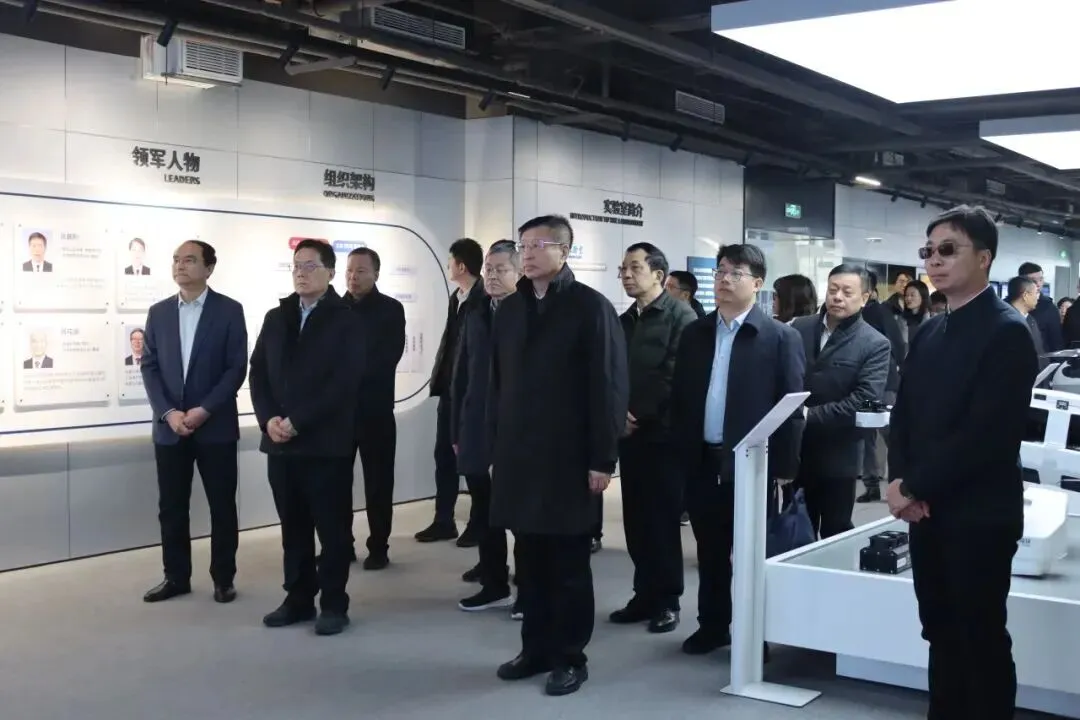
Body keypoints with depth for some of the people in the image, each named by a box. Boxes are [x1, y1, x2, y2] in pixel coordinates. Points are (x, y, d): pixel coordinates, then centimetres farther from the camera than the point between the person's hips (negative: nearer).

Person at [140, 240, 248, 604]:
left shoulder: (229, 310, -2)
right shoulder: (159, 312, 8)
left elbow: (237, 367, -7)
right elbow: (149, 366, 5)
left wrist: (205, 410, -15)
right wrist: (168, 413, -9)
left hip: (216, 425, -3)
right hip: (169, 426, 3)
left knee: (222, 505, 4)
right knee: (171, 507, 7)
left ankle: (223, 578, 15)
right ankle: (176, 577, 19)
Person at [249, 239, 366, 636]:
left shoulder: (347, 320, -4)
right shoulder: (275, 318, 14)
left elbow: (344, 382, -13)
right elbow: (258, 372, 10)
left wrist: (298, 422, -17)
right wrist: (268, 419, -7)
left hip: (327, 442, -5)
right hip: (280, 441, 5)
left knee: (332, 526, 3)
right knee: (293, 526, 11)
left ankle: (333, 603, 12)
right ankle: (299, 598, 21)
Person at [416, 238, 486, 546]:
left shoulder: (486, 300, -13)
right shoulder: (456, 297, 12)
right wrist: (439, 378, 9)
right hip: (450, 388, 8)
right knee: (445, 456, 10)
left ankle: (479, 524, 14)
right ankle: (443, 521, 19)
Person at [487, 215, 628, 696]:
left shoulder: (591, 307, -6)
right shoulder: (509, 309, 12)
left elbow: (609, 387, -10)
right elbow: (497, 384, 14)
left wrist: (602, 459, -13)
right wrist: (495, 448, 9)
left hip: (567, 457, -5)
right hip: (518, 456, 5)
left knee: (568, 563, 4)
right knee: (530, 560, 11)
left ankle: (571, 657, 14)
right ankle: (536, 648, 23)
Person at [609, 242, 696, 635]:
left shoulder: (680, 316, -6)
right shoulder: (624, 321, 16)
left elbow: (674, 376, -14)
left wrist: (640, 416, -12)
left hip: (663, 433, -6)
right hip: (630, 434, 6)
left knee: (663, 520, 0)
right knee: (636, 521, 8)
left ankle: (668, 600, 10)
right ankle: (645, 594, 17)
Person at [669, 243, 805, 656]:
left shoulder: (781, 338, -5)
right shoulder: (695, 334, 9)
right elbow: (679, 398, 11)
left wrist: (784, 468, -10)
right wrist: (679, 453, 5)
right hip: (702, 462, 4)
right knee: (710, 551, 14)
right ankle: (712, 625, 27)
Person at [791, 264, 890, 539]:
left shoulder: (875, 345, -7)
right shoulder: (799, 328, 4)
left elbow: (864, 400, -17)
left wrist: (810, 416, -20)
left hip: (837, 455, -3)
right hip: (794, 449, 3)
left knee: (834, 534, 9)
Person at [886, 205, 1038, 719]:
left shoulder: (1007, 332, -12)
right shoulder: (928, 333, 12)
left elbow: (986, 433, -20)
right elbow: (904, 415, 13)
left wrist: (913, 487, -15)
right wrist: (899, 481, -5)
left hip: (979, 515, -7)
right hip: (927, 512, 7)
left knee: (982, 641, 3)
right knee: (942, 635, 14)